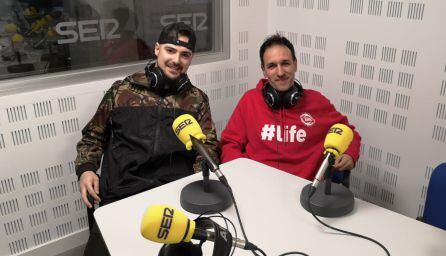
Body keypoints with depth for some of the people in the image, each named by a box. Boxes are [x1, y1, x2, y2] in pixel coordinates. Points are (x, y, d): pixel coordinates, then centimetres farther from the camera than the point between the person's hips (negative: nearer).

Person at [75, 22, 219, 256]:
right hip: (121, 197, 0)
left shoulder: (197, 99, 12)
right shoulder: (122, 90, 10)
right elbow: (93, 135, 18)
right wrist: (86, 169, 1)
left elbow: (209, 147, 10)